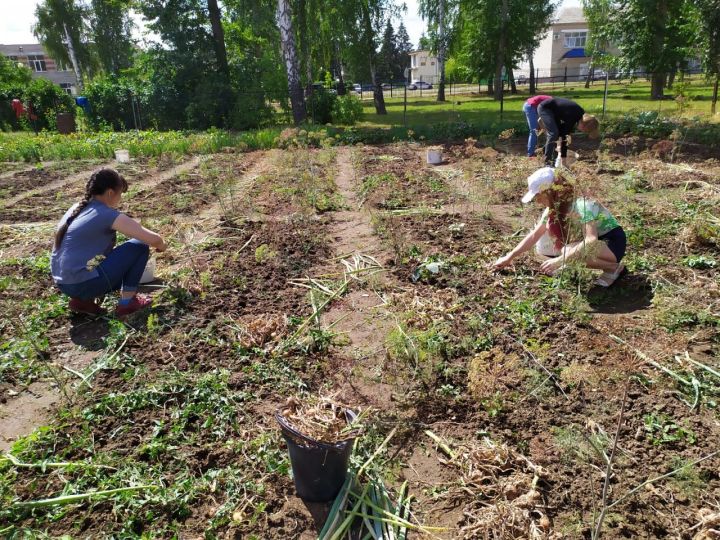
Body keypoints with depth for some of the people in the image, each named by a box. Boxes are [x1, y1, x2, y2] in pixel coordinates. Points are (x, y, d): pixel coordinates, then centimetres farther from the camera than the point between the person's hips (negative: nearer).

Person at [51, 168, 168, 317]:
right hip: (83, 283, -8)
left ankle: (83, 300, 13)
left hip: (64, 284, 8)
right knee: (139, 246, 1)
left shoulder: (77, 209, 13)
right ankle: (127, 303, 5)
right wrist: (162, 247, 13)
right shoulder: (109, 215, -10)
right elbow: (154, 239, -12)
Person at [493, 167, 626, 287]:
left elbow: (591, 240, -38)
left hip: (613, 242, -9)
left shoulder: (581, 205, -28)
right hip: (594, 242, 9)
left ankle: (614, 267, -7)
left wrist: (560, 260, -43)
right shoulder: (554, 208, -4)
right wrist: (509, 257, 0)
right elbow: (534, 235, 3)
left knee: (571, 253, -33)